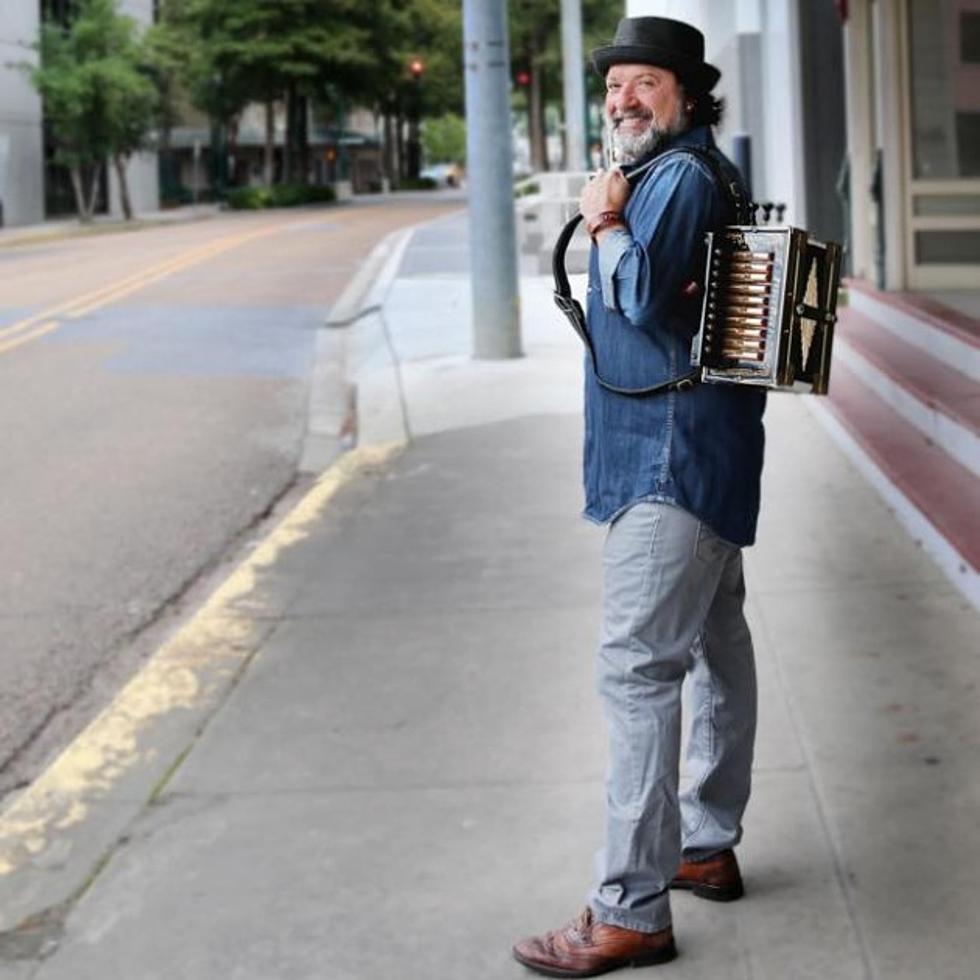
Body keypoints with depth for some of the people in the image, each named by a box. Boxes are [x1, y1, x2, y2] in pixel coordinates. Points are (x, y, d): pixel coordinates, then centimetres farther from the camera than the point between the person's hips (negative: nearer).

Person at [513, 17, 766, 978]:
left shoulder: (681, 177, -14)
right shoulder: (696, 175, 19)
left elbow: (641, 296, -26)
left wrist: (605, 221, -11)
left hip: (672, 462, -12)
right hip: (697, 456, 12)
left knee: (636, 667, -14)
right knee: (714, 646, 17)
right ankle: (708, 846, 31)